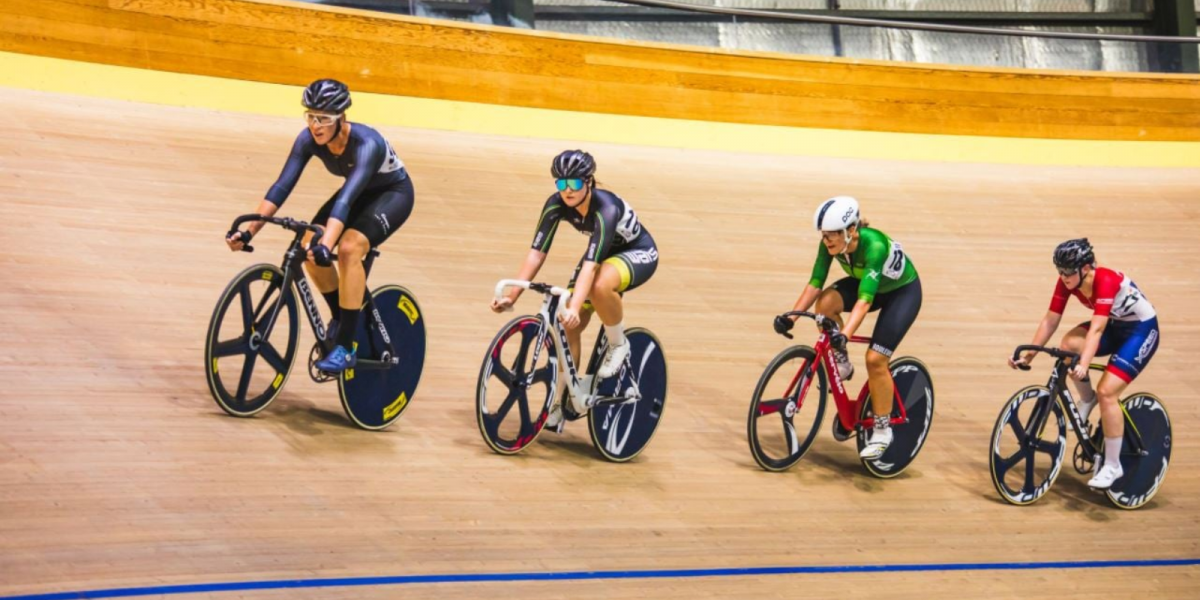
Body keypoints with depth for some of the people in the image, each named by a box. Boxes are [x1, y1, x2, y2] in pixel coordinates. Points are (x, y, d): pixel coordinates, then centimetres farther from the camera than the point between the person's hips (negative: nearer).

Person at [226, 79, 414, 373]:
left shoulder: (366, 144, -36)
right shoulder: (309, 139, -20)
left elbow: (346, 199, -47)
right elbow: (282, 186, -24)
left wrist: (325, 246, -60)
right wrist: (249, 230, -35)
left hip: (394, 193, -6)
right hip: (361, 192, 6)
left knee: (349, 247, -31)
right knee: (309, 246, -16)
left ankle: (346, 348, -24)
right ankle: (340, 317, 10)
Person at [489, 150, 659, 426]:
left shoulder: (606, 209, -36)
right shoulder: (556, 205, -20)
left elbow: (590, 266, -45)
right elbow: (537, 252, -21)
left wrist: (574, 308, -56)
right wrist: (511, 295, -29)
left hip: (639, 254, -6)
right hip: (604, 253, 6)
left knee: (599, 286, -39)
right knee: (567, 325, -6)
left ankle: (618, 344, -12)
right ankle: (568, 398, 11)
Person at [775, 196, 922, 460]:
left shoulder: (874, 245, -39)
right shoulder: (830, 244, -22)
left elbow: (865, 299, -45)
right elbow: (815, 283, -19)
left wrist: (845, 334, -56)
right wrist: (791, 317, -30)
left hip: (903, 291, -6)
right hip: (865, 282, 6)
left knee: (875, 359, -16)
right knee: (826, 302, -25)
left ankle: (882, 430, 2)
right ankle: (841, 365, -3)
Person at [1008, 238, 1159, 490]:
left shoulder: (1107, 281, -33)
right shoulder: (1066, 282, -14)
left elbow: (1096, 329, -42)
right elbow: (1050, 320, -12)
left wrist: (1083, 365, -53)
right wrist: (1028, 355, -19)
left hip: (1141, 330, -6)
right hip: (1114, 327, 6)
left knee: (1107, 392, -20)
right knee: (1070, 343, -25)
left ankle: (1112, 465, -7)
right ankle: (1086, 400, 1)